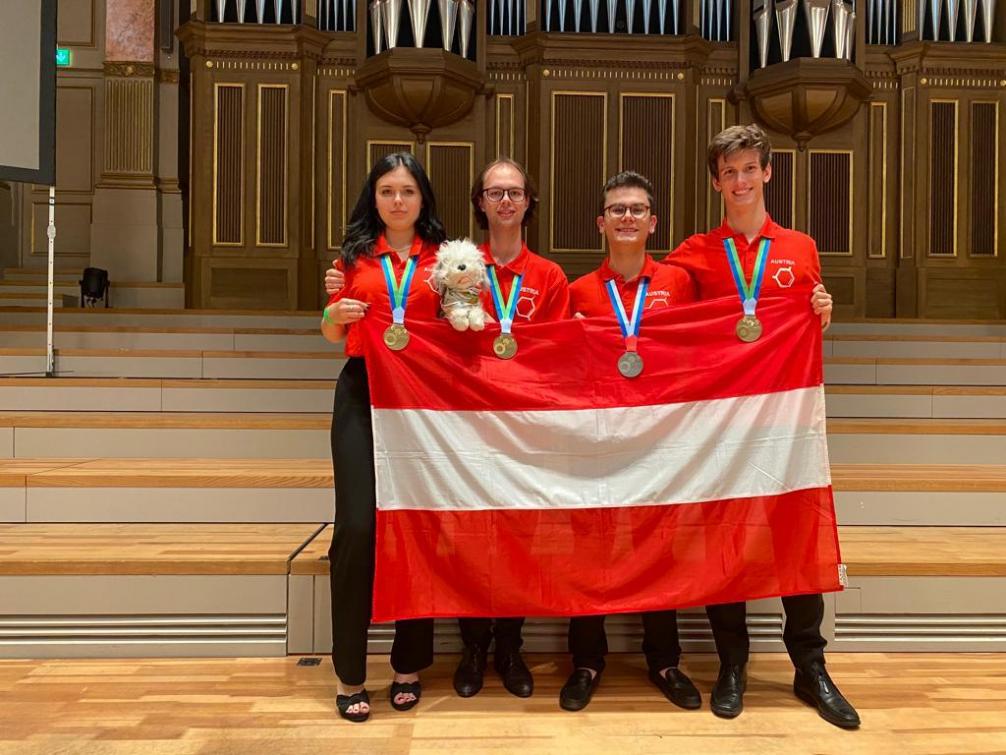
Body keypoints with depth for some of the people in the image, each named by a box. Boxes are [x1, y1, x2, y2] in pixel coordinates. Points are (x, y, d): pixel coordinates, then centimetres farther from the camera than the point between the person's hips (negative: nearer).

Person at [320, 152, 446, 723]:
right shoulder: (356, 254, 11)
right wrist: (336, 316, -6)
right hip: (363, 395, 0)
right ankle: (351, 674, 7)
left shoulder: (442, 257, 9)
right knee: (358, 527, -6)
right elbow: (334, 336, 15)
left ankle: (410, 665, 19)